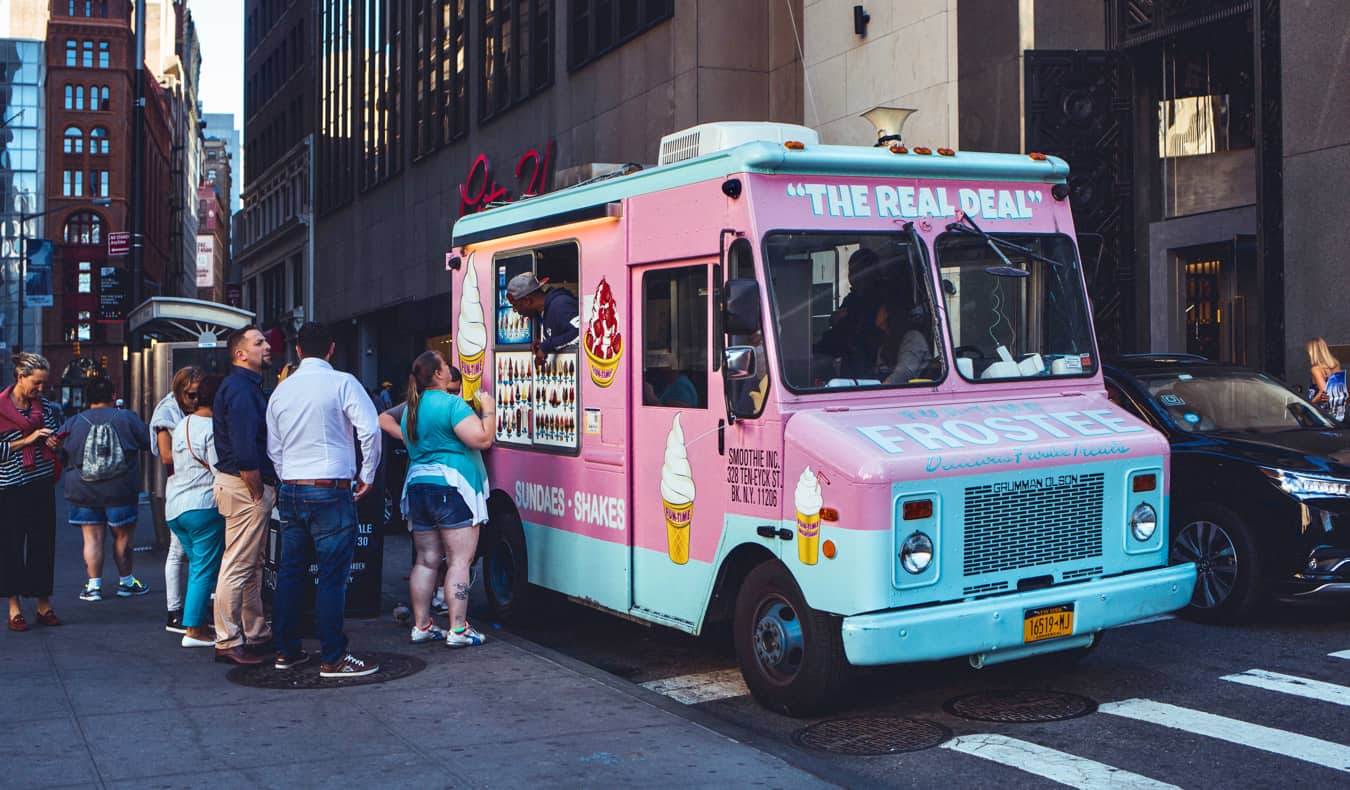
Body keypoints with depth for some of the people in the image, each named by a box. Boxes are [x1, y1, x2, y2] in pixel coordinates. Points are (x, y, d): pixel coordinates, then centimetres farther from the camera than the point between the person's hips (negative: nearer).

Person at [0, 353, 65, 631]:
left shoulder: (46, 407, 8)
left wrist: (55, 444, -1)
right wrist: (27, 441, -16)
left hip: (42, 485, 4)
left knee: (44, 544, 5)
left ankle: (44, 605, 14)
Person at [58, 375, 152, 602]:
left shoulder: (73, 424, -1)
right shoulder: (127, 418, -4)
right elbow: (148, 442, 3)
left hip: (84, 492, 1)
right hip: (120, 490, -1)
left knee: (93, 537, 7)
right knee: (123, 536, 11)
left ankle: (94, 585, 7)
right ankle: (126, 581, 22)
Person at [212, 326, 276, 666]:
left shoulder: (249, 386, 17)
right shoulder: (239, 388, -16)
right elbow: (245, 450, -24)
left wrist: (267, 486, 13)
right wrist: (258, 491, -17)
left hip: (254, 485, 11)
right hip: (245, 486, -11)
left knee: (252, 565, 17)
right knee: (238, 567, -5)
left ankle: (256, 634, 28)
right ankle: (228, 642, 2)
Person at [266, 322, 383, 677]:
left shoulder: (282, 389, 11)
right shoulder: (342, 383, -7)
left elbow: (273, 448, 15)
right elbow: (370, 428, -16)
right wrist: (367, 475, -4)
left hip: (291, 491, 6)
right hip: (330, 491, -6)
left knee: (290, 571, 13)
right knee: (332, 575, -3)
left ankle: (286, 651, 20)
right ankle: (333, 659, 0)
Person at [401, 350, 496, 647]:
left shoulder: (412, 408, 14)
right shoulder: (451, 404, -12)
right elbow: (483, 439, -18)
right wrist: (489, 408, -4)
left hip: (417, 486, 8)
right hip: (452, 488, -8)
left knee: (426, 560, 12)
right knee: (460, 560, -5)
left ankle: (421, 626, 15)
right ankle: (458, 630, -6)